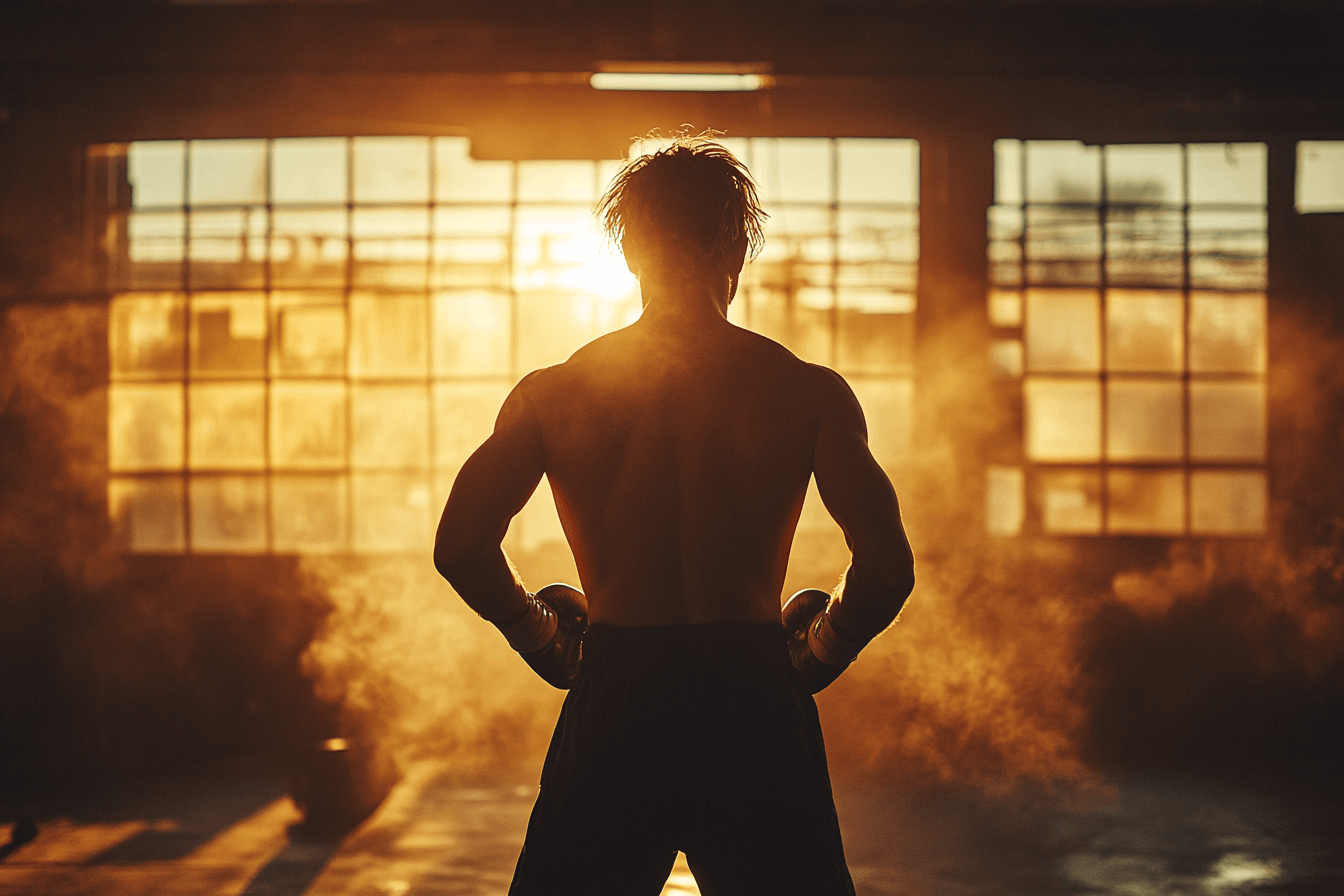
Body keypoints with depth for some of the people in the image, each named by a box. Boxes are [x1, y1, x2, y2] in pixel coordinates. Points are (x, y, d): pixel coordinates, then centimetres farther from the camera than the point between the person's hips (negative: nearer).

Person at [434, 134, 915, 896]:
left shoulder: (554, 394, 2)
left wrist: (547, 643, 11)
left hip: (612, 713, 1)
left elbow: (462, 548, -6)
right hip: (756, 713, -1)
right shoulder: (809, 392, -1)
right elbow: (887, 568, -10)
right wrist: (815, 655, 9)